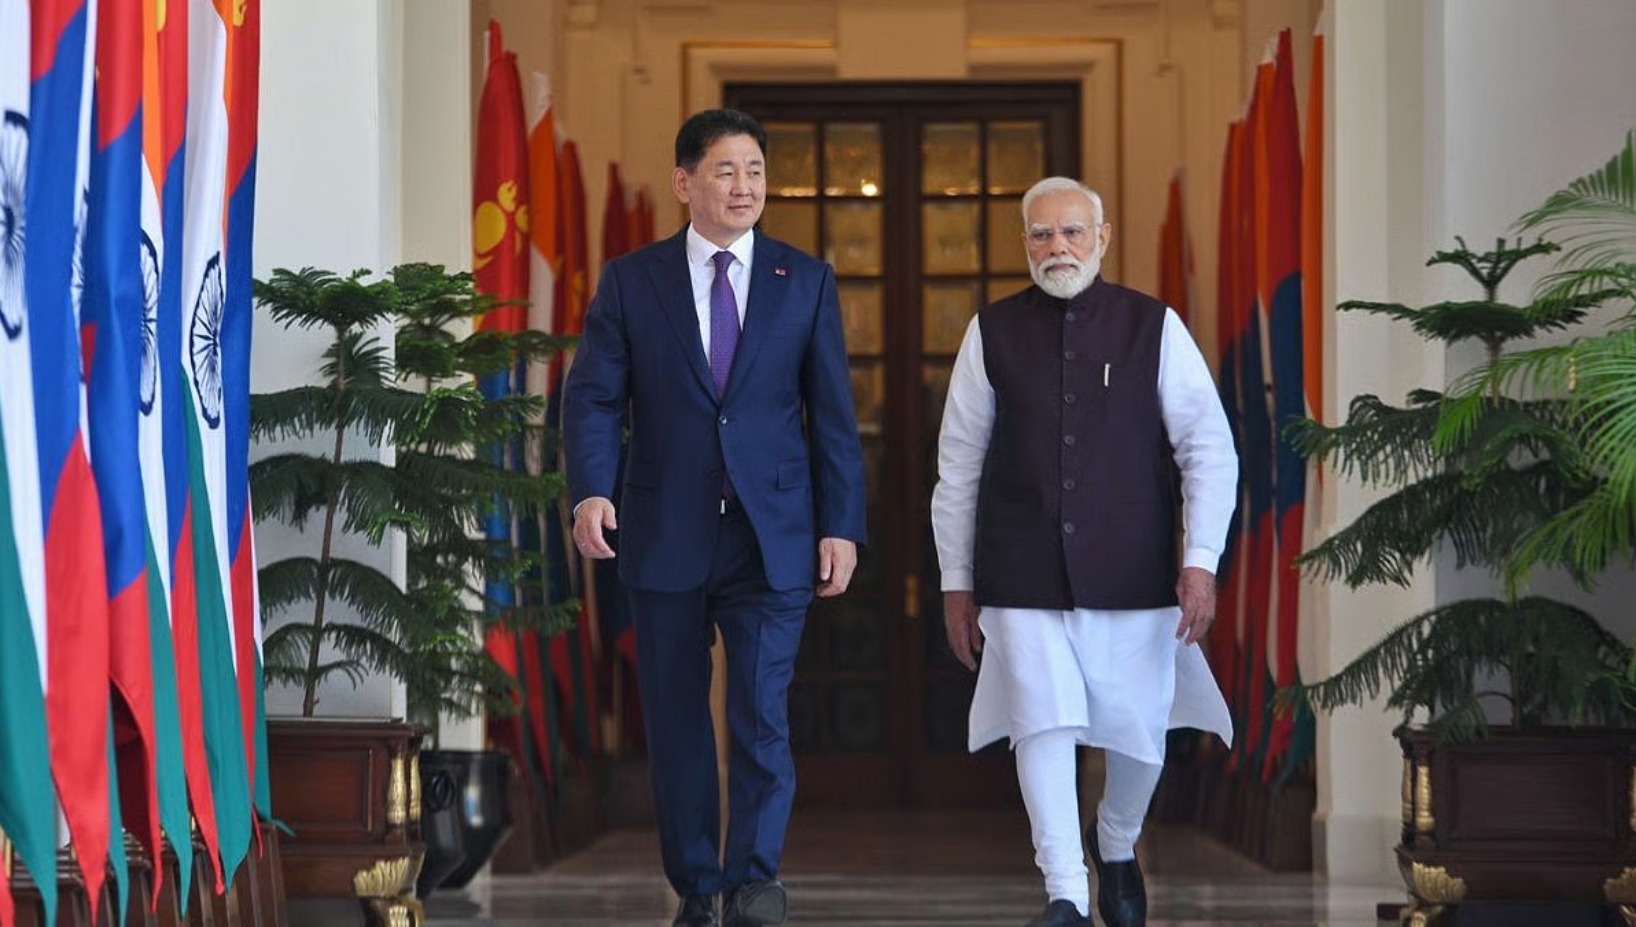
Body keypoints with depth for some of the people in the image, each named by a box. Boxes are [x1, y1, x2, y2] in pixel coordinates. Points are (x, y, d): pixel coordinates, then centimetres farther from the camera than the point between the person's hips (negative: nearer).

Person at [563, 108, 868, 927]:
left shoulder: (806, 282, 6)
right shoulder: (629, 282, 4)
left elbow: (832, 413, 5)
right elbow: (594, 397, -2)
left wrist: (841, 524, -1)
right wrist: (590, 490, -19)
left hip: (773, 537, -1)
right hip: (664, 538, 1)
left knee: (761, 713, -10)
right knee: (676, 722, 7)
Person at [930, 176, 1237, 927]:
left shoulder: (1155, 328, 0)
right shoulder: (992, 333, 3)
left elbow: (1208, 450, -1)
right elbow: (958, 466, 8)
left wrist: (1201, 560, -9)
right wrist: (956, 581, 8)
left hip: (1131, 575, 0)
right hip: (1023, 576, 0)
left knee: (1138, 729, 8)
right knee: (1043, 724, -10)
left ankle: (1117, 845, 38)